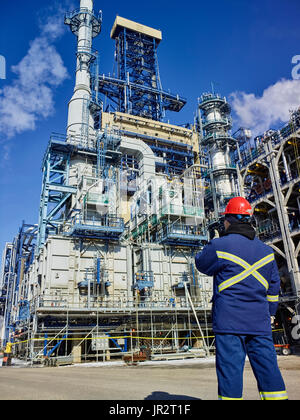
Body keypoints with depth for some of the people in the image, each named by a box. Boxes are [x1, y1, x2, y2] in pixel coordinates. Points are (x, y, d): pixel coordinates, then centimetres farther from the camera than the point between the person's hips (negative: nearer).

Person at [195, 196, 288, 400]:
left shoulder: (219, 246, -8)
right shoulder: (266, 250, 10)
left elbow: (201, 264, 9)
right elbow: (274, 286, 16)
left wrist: (208, 248, 26)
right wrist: (270, 312, 26)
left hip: (229, 320, -5)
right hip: (259, 322, 5)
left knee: (230, 368, 2)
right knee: (267, 366, 10)